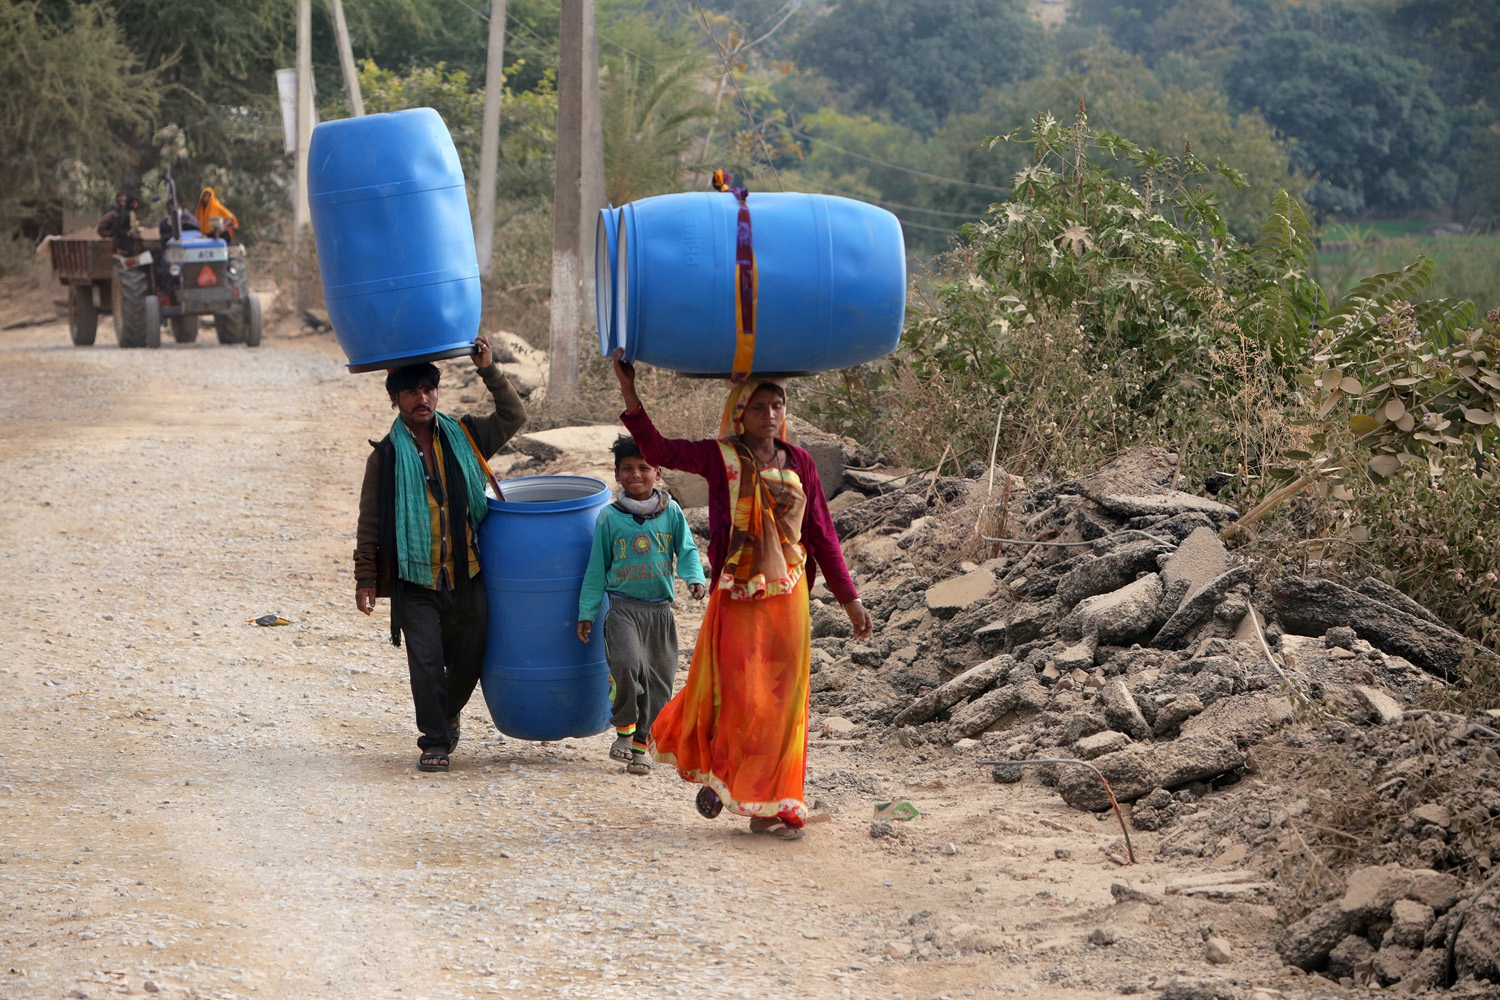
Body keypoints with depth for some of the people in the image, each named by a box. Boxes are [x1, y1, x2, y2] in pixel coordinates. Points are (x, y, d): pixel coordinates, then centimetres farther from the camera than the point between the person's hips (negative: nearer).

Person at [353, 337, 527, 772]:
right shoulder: (386, 455, -2)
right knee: (425, 663, -9)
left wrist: (490, 371, -3)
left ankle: (448, 714, 41)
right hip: (416, 582, -3)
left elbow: (513, 417, 10)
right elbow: (370, 522, 1)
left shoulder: (464, 437, 5)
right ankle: (435, 742, 3)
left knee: (468, 661, 12)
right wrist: (365, 579, -1)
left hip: (467, 577, 3)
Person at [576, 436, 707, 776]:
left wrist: (695, 579, -14)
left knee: (658, 678, 1)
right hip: (622, 606, -2)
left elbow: (687, 550, 7)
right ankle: (624, 730, -3)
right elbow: (597, 567, 9)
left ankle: (641, 744, 15)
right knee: (626, 663, -23)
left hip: (660, 610, 2)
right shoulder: (609, 518, 3)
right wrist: (587, 612, 9)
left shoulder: (671, 512, 5)